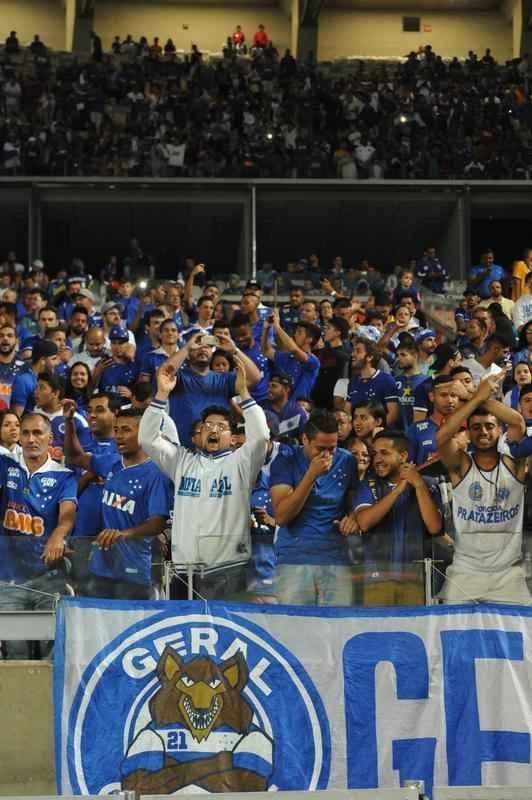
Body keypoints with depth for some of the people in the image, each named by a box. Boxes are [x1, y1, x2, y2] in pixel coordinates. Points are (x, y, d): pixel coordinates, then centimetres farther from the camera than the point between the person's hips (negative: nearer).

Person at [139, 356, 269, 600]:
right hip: (184, 567, 3)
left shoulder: (240, 462, 8)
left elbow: (260, 435, -10)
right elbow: (148, 438, 7)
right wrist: (162, 394, -3)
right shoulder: (183, 460, 16)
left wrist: (243, 392, -14)